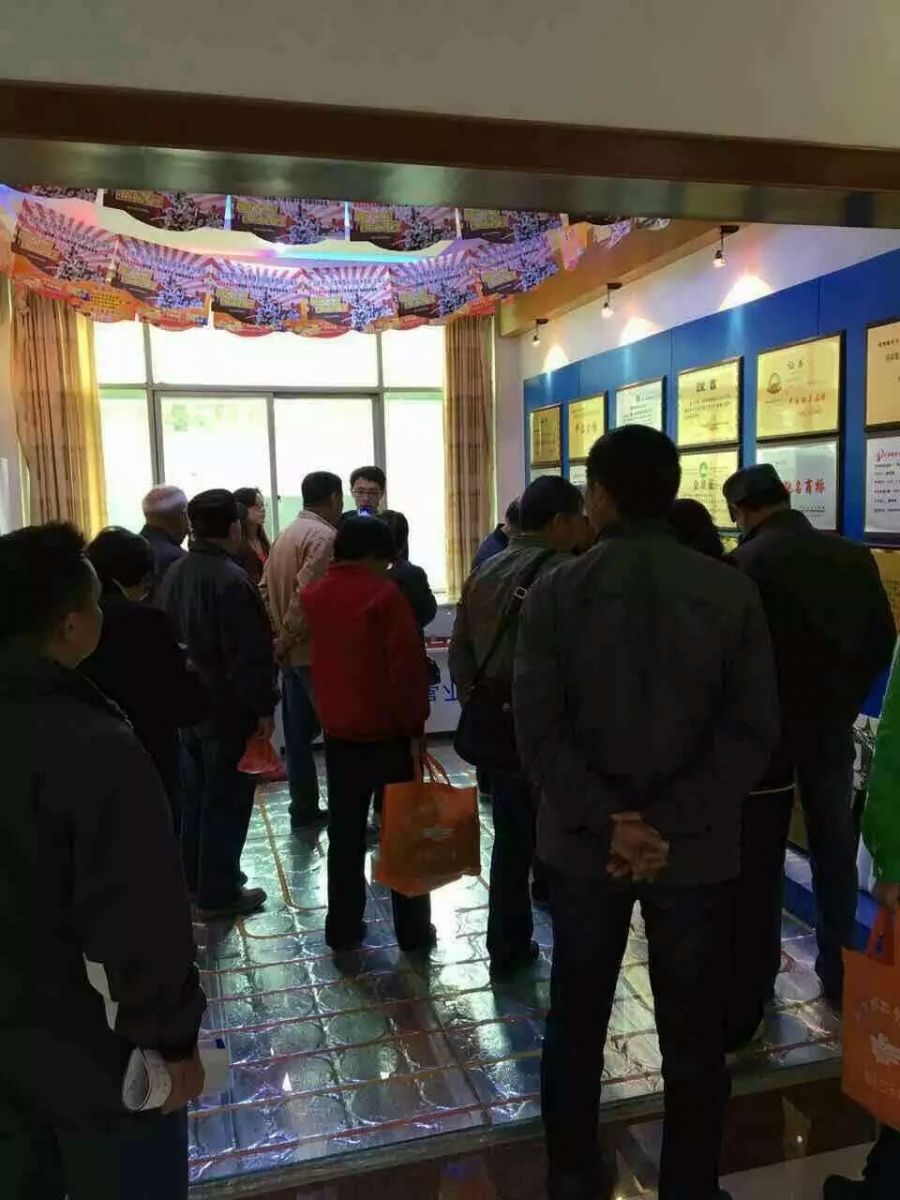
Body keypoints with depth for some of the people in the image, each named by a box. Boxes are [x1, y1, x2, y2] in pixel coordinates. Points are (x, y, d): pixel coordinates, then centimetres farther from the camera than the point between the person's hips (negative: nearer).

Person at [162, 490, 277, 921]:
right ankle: (218, 892, 10)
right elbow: (251, 653, -24)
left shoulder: (176, 572, 6)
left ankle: (194, 878, 32)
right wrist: (262, 707, -16)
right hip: (228, 707, -9)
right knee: (226, 800, 2)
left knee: (194, 792, 19)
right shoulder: (231, 578, -22)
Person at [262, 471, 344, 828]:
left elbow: (267, 589, 13)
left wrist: (279, 637, 11)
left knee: (298, 731, 13)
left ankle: (303, 809, 21)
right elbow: (306, 595, -24)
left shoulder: (285, 534, 13)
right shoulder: (324, 536, -15)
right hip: (316, 650, -9)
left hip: (293, 651, 9)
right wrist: (286, 640, -15)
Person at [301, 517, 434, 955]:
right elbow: (407, 667, -18)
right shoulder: (384, 594, -15)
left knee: (345, 833, 13)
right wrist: (416, 724, -12)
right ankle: (413, 930, 15)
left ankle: (342, 928, 20)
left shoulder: (312, 596, 4)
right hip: (388, 731, -5)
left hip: (338, 731, 5)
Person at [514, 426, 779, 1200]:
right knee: (694, 1031, 14)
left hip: (583, 844, 1)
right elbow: (752, 732, -11)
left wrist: (608, 822, -13)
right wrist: (668, 824, -13)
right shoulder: (734, 593, -5)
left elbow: (539, 731, -13)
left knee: (577, 1018, 18)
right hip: (696, 848, 0)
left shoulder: (555, 594, -7)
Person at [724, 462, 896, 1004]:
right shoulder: (854, 556, -1)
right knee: (835, 848, 16)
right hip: (831, 722, 4)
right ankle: (838, 971, 28)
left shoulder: (746, 563, -15)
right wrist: (847, 699, 12)